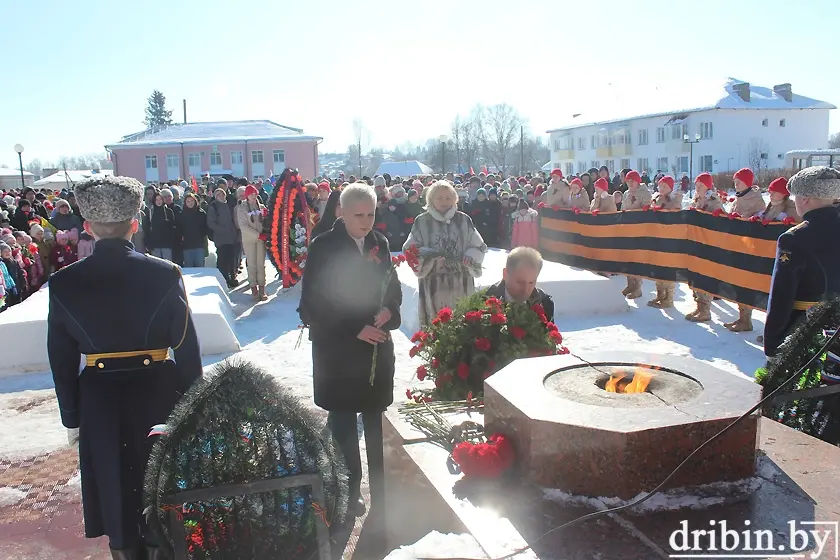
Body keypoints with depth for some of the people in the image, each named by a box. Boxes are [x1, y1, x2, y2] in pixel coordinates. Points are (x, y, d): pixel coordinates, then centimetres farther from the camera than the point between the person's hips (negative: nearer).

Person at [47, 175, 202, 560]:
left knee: (115, 491, 19)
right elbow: (187, 346, -8)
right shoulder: (165, 274, -13)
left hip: (99, 403, 1)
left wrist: (72, 417, 11)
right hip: (157, 395, -1)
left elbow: (62, 361, 0)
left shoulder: (63, 283, -7)